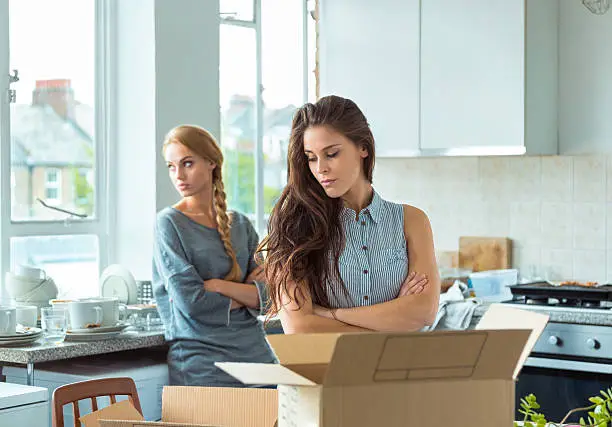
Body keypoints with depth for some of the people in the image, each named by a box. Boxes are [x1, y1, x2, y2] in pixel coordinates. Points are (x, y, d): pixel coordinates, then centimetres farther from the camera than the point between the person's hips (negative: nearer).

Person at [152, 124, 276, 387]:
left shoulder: (240, 225, 12)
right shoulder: (170, 223, -2)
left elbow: (266, 296, 2)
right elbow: (190, 303, -12)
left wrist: (218, 285, -11)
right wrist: (244, 293, -1)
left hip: (255, 352, 4)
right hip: (200, 361, -4)